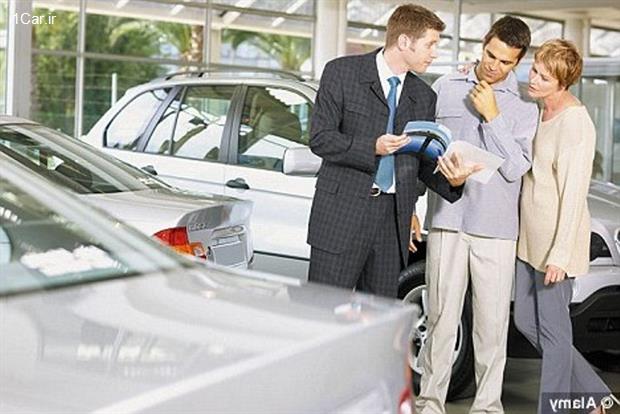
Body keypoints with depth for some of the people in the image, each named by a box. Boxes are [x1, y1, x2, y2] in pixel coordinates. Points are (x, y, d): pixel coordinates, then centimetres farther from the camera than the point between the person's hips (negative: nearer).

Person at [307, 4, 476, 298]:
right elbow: (320, 138, -6)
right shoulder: (342, 72, -1)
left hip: (393, 218, 5)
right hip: (343, 213, -5)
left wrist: (450, 180, -7)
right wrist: (372, 147, -20)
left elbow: (423, 162, 14)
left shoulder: (424, 96, 13)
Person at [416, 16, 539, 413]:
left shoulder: (524, 106, 3)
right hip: (447, 217, 1)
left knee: (493, 319, 3)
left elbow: (515, 167, -5)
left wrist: (492, 116, -11)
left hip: (496, 226, -1)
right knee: (442, 314, 2)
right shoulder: (446, 87, 8)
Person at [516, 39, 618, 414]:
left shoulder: (575, 122, -18)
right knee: (526, 320, 14)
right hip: (530, 235, 10)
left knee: (553, 329, -1)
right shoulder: (545, 111, 11)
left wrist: (560, 253, -23)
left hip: (556, 240, -10)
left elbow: (574, 192, -21)